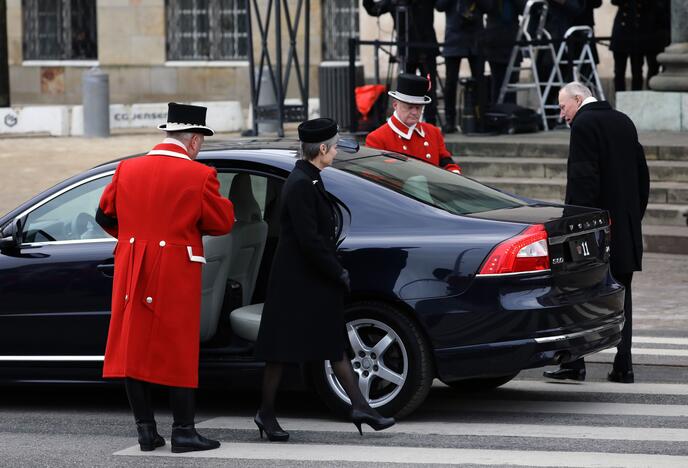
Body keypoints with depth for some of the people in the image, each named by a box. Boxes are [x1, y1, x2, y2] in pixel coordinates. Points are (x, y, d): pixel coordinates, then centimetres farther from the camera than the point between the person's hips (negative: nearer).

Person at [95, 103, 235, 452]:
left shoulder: (127, 169, 5)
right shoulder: (199, 175, -8)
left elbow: (105, 216, 11)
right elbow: (223, 222, -2)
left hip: (132, 272, 4)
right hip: (176, 273, -4)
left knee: (134, 347, 9)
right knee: (178, 350, 2)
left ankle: (146, 430, 11)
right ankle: (183, 431, 4)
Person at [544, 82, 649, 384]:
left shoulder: (584, 124, -10)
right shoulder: (624, 122, 14)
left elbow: (582, 178, -17)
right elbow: (642, 174, 16)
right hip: (625, 224, 7)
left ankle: (574, 363, -2)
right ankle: (623, 365, 5)